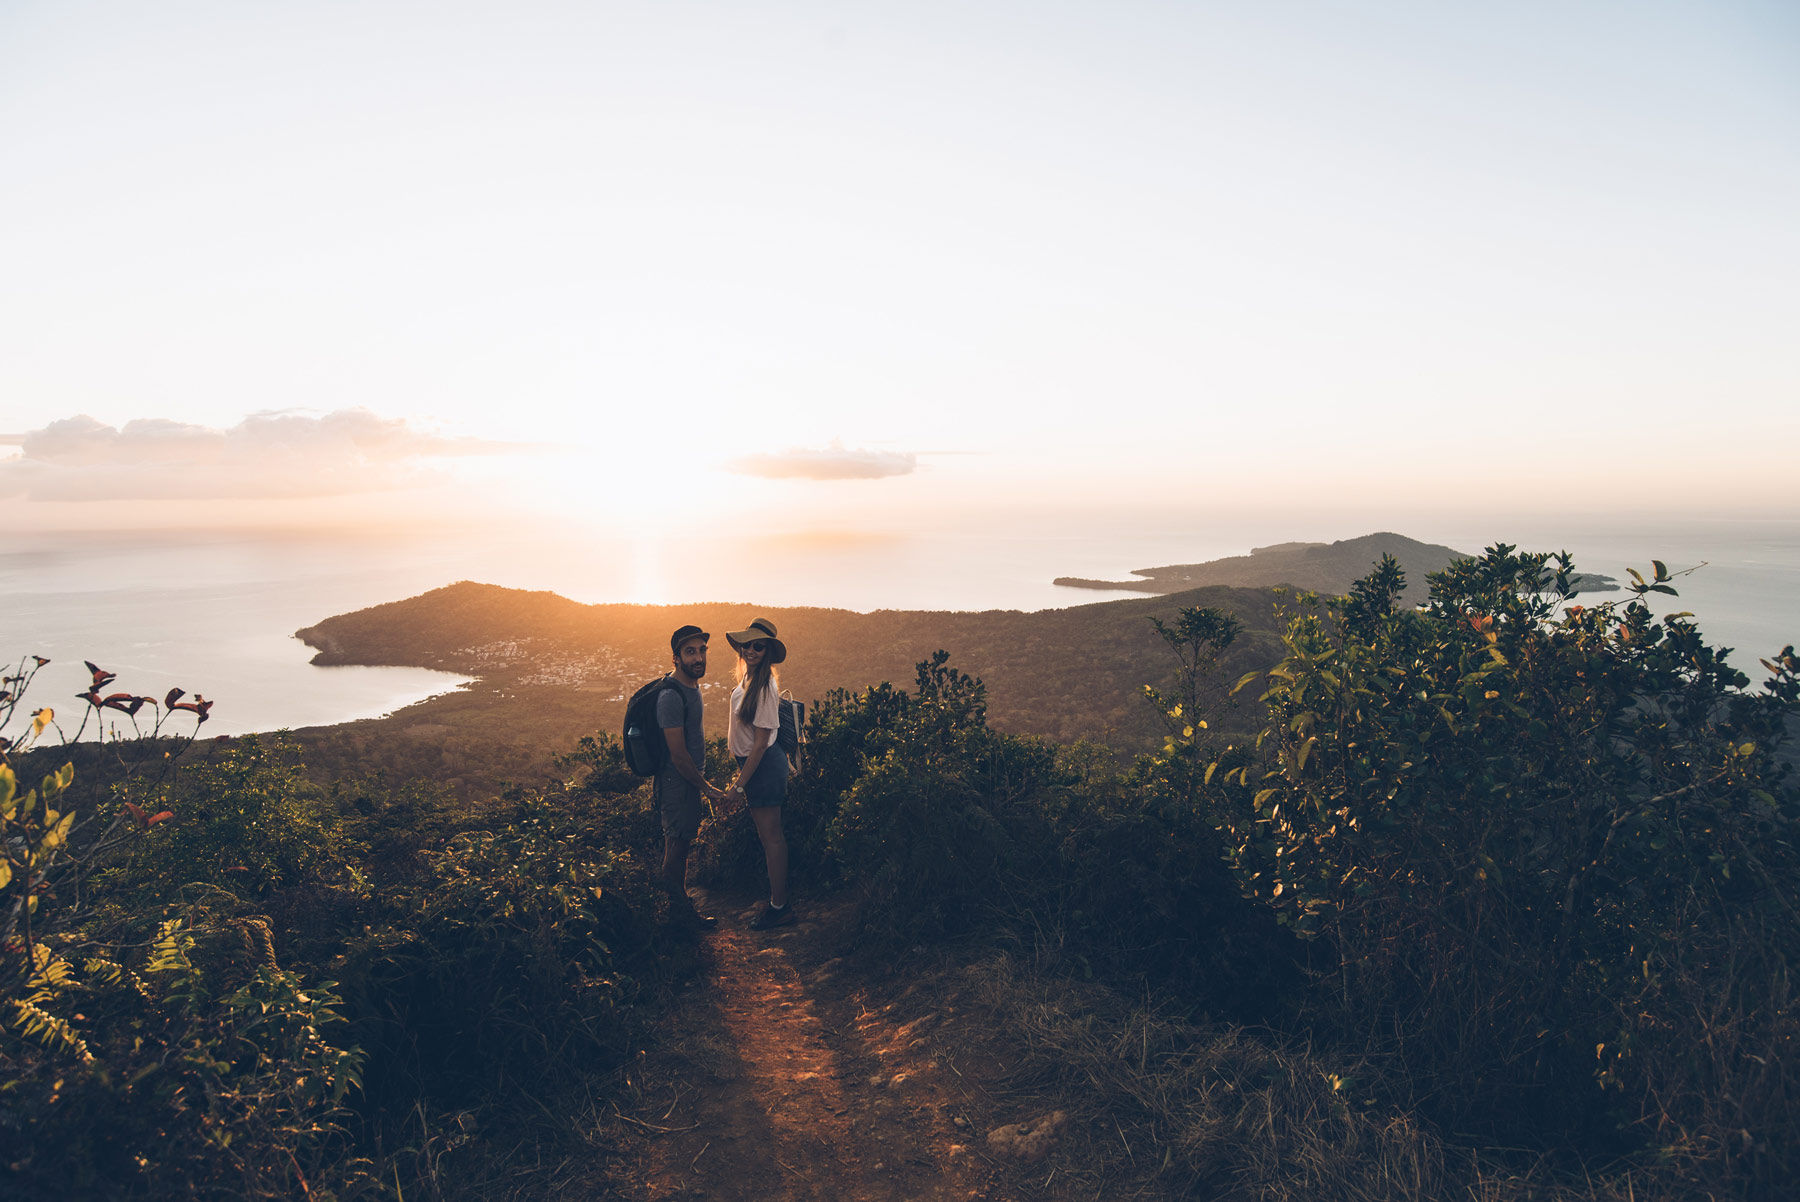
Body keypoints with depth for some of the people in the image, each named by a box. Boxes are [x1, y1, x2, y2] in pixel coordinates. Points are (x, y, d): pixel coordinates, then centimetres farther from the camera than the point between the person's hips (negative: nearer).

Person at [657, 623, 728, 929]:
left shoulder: (692, 686, 7)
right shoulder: (671, 696, -24)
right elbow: (678, 755, -23)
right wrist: (705, 787, -14)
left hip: (689, 778, 9)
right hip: (675, 780, -9)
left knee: (680, 841, 18)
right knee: (677, 843, 2)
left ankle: (678, 898, 31)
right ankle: (679, 908, 15)